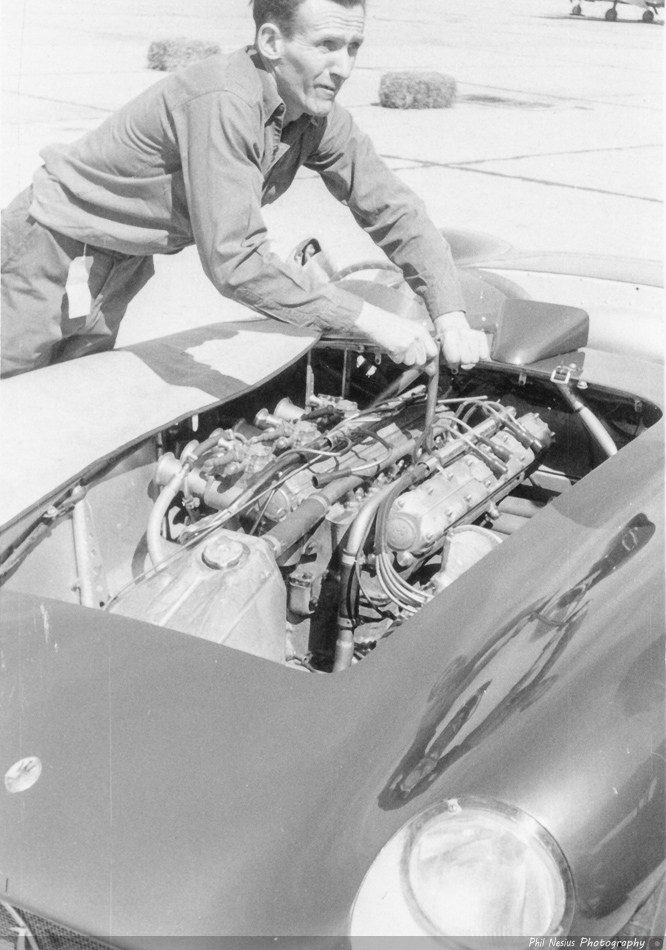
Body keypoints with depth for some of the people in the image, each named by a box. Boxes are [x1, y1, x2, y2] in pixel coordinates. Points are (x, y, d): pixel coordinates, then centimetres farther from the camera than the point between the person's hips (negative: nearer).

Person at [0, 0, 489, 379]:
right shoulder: (223, 103, -34)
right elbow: (236, 261, -38)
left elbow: (395, 209, -5)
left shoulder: (320, 118, -10)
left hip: (122, 264, 7)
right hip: (55, 243, -7)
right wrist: (369, 320, -36)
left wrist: (452, 318, -18)